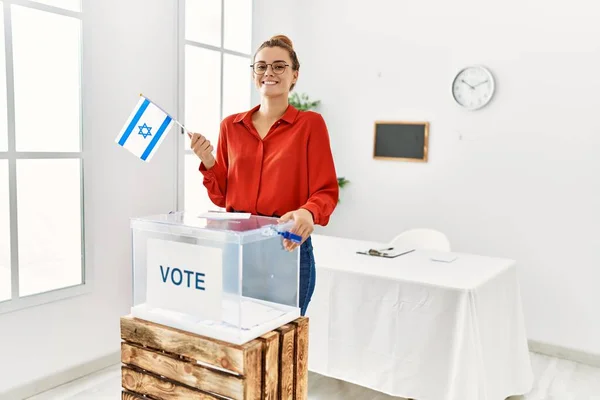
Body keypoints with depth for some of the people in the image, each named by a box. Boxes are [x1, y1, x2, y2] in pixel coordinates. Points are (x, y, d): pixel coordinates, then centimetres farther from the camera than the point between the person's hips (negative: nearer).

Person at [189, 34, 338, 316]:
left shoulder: (310, 123, -3)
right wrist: (208, 162, -7)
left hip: (287, 245, -3)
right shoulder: (231, 126, 7)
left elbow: (326, 192, -7)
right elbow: (221, 197, 11)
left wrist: (308, 213, -28)